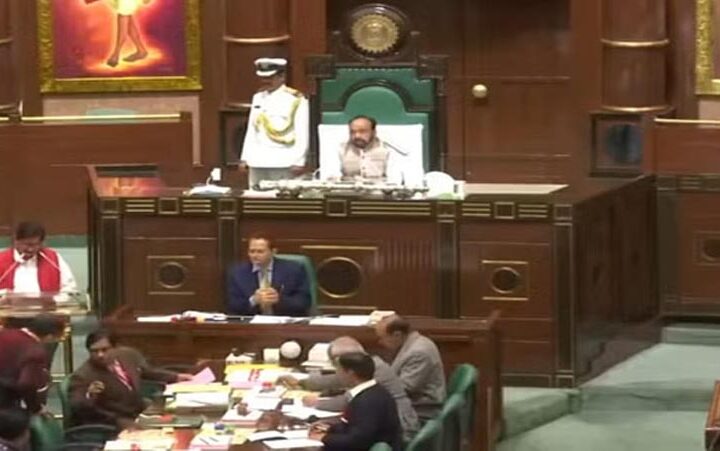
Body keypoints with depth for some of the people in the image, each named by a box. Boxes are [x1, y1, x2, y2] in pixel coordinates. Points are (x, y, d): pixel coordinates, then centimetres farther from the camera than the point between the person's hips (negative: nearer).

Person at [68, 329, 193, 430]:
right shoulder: (83, 376, -19)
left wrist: (176, 377, 16)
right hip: (113, 422, -7)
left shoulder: (128, 354, 0)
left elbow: (148, 372, 19)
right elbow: (74, 407, -25)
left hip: (140, 413, 7)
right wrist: (89, 397, -44)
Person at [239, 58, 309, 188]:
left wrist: (299, 161, -12)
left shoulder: (296, 99, -5)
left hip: (283, 162, -6)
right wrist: (245, 157, 13)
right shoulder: (258, 98, 13)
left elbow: (302, 133, -8)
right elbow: (251, 130, 17)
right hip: (258, 162, 6)